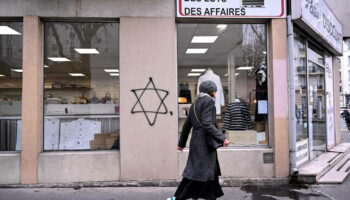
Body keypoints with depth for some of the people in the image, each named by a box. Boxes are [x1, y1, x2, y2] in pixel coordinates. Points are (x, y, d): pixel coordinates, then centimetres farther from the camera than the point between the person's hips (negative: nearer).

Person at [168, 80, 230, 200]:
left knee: (211, 172, 15)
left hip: (196, 142, 9)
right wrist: (222, 138, -20)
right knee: (195, 172, -4)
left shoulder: (195, 104, 16)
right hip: (204, 143, -9)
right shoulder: (208, 101, -9)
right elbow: (207, 124, -21)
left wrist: (181, 143, 23)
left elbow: (187, 125, 18)